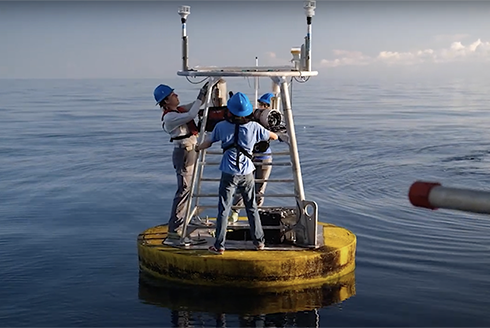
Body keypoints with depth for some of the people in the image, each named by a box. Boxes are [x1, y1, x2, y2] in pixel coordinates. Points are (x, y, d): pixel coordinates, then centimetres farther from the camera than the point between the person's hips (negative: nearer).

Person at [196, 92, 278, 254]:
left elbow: (207, 143, 10)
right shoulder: (254, 127, -1)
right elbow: (274, 137, 13)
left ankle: (219, 246, 4)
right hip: (247, 174, 2)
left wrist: (198, 148, 31)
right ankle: (259, 241, 23)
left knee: (223, 210, 3)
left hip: (229, 174, -2)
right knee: (252, 208, 15)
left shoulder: (221, 126, -3)